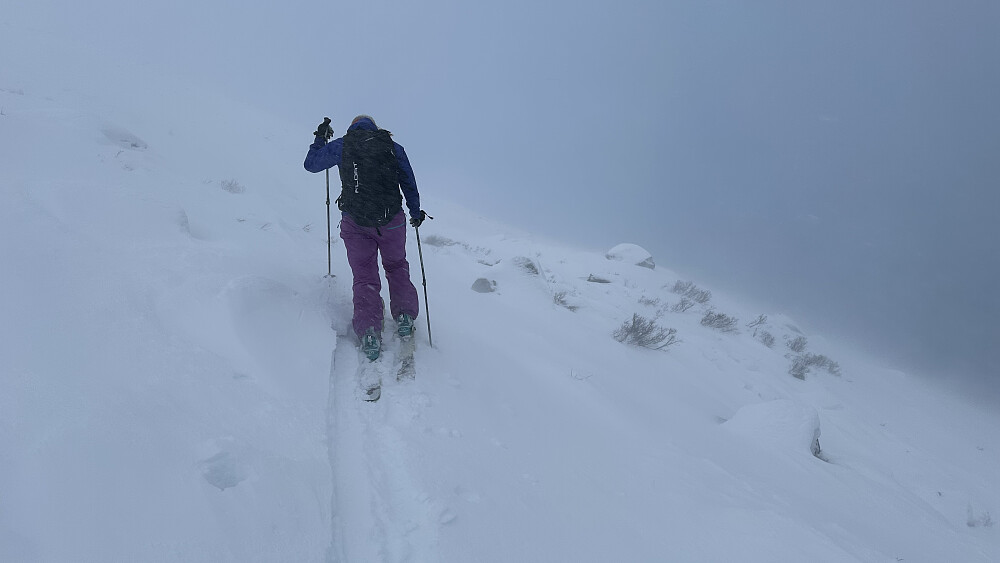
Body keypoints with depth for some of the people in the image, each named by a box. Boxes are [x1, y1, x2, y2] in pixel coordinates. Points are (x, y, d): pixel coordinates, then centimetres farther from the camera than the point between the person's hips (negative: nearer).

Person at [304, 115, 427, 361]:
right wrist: (416, 213, 24)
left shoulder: (341, 146, 5)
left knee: (365, 276, 7)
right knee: (396, 266, 23)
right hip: (392, 220, 1)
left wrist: (320, 139, 31)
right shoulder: (393, 147, 7)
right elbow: (409, 184, 11)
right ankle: (404, 316, 12)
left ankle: (368, 331, -7)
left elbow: (311, 164, 16)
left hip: (354, 222, 0)